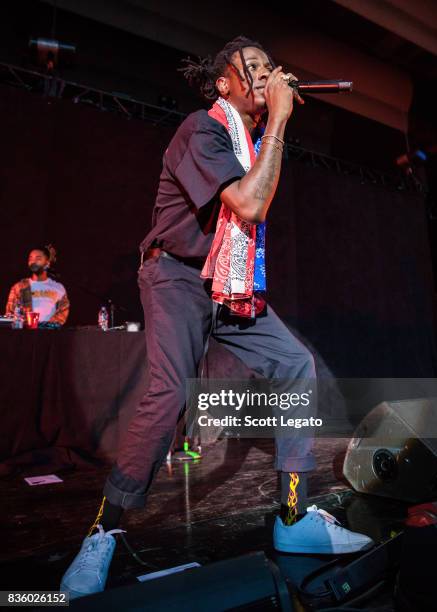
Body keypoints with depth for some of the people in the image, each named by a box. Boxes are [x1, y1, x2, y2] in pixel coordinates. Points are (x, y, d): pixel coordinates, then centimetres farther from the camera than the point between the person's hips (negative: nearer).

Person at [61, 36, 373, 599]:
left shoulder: (255, 137, 17)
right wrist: (279, 117, -15)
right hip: (179, 278, -8)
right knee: (169, 392, -25)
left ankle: (294, 519, 3)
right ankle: (102, 535, -3)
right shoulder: (201, 129, -8)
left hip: (233, 288, 8)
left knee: (296, 365, -5)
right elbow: (249, 205, -24)